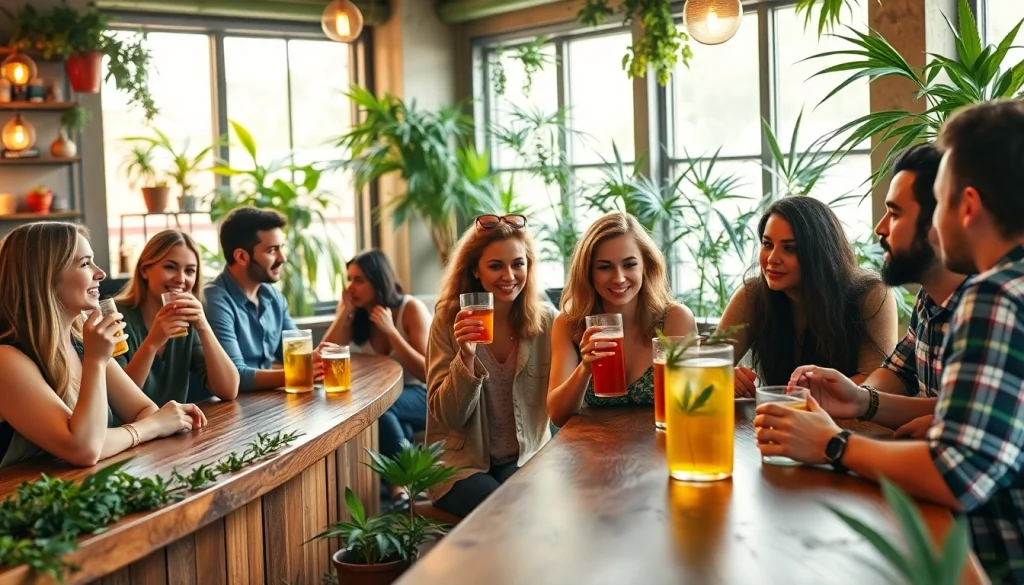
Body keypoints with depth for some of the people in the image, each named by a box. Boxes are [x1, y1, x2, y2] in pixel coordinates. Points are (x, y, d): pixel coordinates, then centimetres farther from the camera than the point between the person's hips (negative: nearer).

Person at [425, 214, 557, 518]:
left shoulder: (546, 319, -4)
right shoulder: (449, 321, -7)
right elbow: (447, 416, -11)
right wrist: (466, 356, -26)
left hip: (525, 458, 1)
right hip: (463, 464, -1)